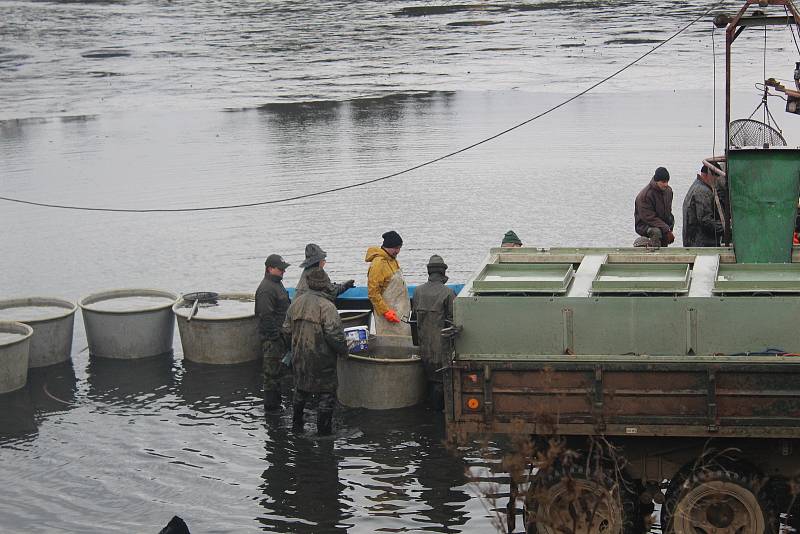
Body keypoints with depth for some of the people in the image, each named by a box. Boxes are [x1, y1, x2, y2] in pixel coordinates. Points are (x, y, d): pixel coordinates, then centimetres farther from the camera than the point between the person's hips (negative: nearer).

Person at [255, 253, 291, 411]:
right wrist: (276, 336, -22)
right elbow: (266, 316, -24)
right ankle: (271, 405, 2)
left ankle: (276, 402, 27)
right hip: (271, 338, -10)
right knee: (272, 370, -4)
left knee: (277, 370, 17)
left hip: (280, 334, 10)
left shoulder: (277, 283, 14)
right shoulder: (266, 289, -20)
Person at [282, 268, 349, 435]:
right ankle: (323, 431, 7)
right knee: (327, 393, 5)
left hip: (299, 357, 6)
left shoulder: (296, 303, 2)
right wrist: (343, 350, -7)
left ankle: (296, 426, 34)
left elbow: (286, 330, 9)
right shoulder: (327, 306, -18)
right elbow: (334, 335, -23)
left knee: (301, 390, 23)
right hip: (321, 359, -6)